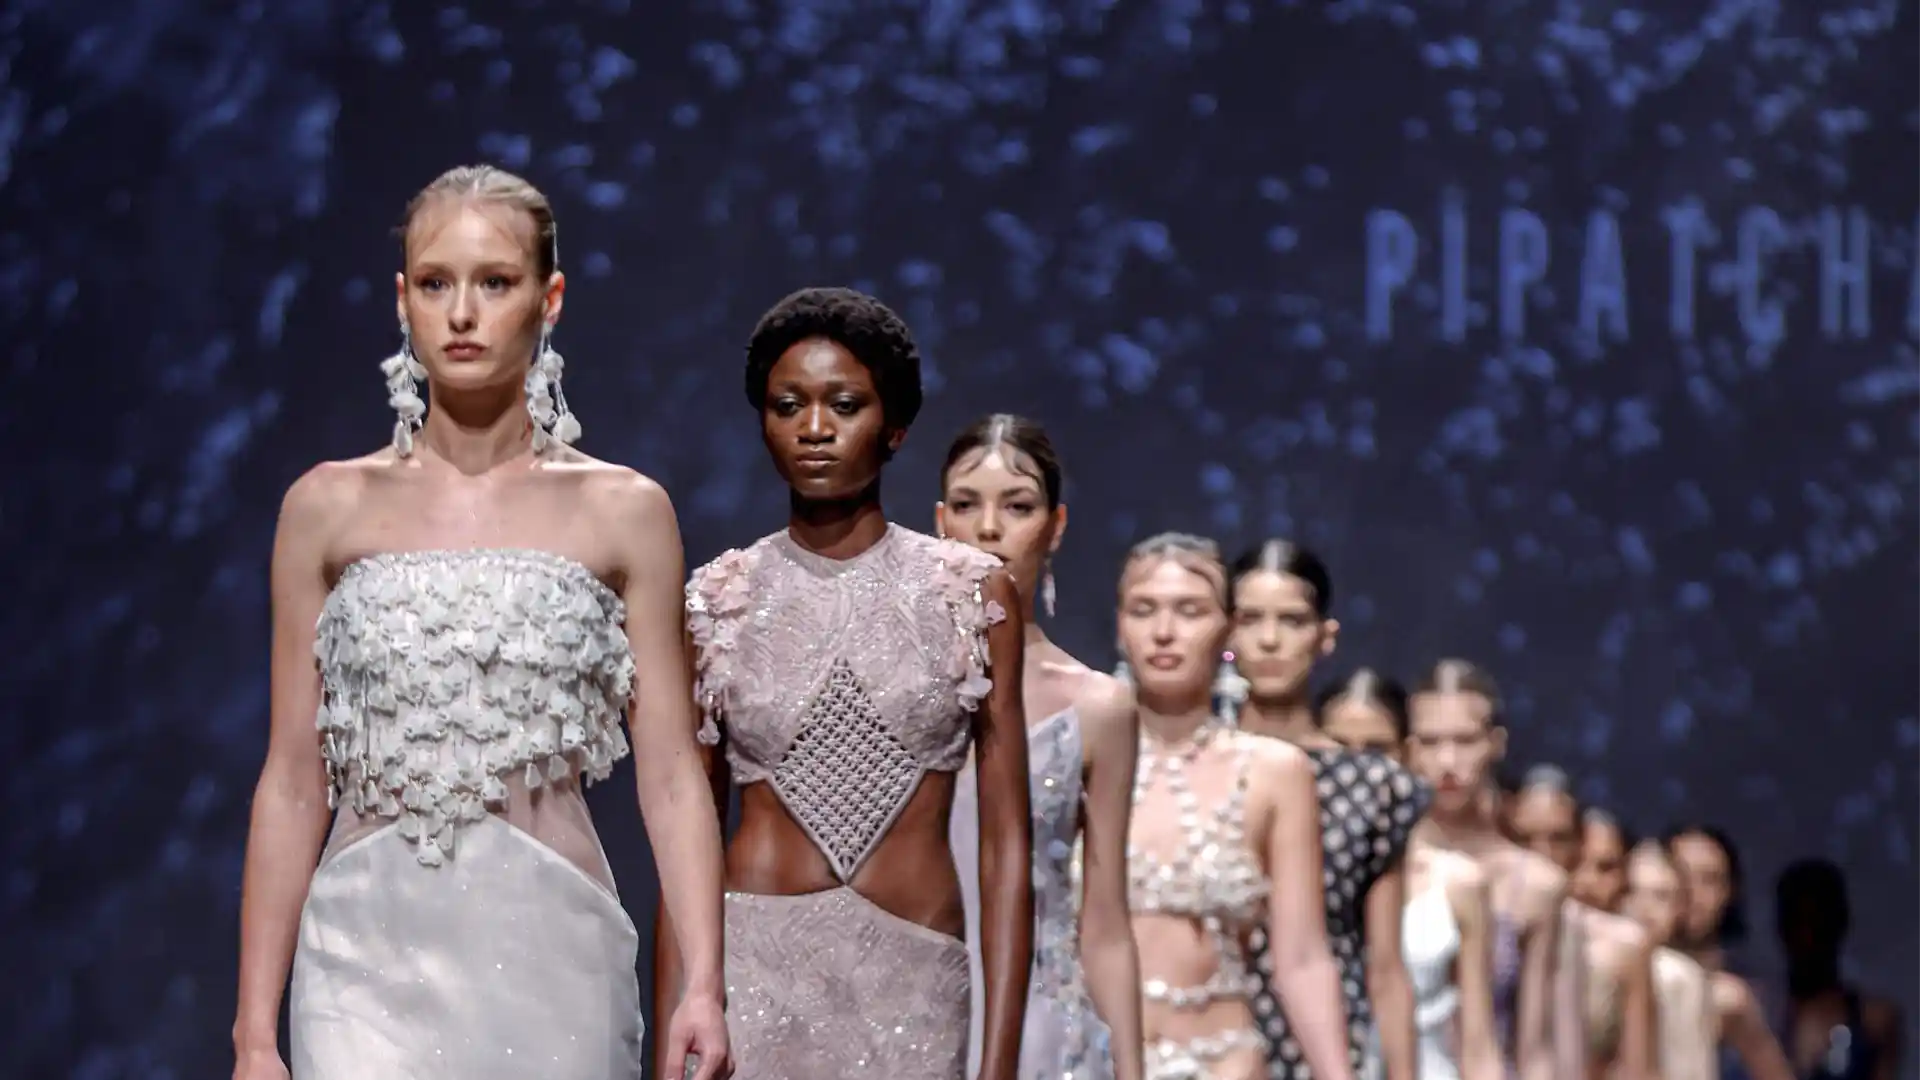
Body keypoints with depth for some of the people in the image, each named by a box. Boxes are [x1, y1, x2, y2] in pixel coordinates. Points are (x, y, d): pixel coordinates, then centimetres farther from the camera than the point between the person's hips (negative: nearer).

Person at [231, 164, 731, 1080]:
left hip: (548, 948, 0)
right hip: (373, 947, 0)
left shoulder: (622, 513, 4)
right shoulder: (329, 508, 5)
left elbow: (670, 776, 2)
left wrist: (703, 985, -10)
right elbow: (292, 782, 6)